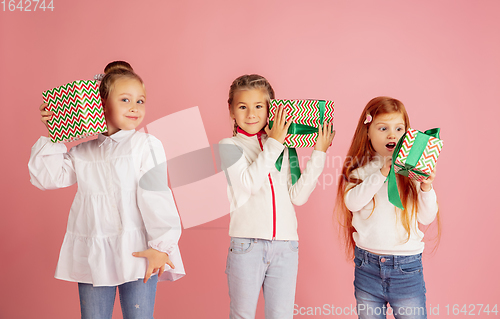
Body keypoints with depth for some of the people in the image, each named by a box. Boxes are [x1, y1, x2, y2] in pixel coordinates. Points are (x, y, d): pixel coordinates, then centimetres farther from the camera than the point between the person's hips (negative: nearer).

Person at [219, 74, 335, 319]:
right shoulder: (229, 146, 3)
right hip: (247, 244, -3)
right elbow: (250, 183, -14)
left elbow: (298, 196, 5)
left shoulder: (285, 148, 13)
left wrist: (318, 154, 2)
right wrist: (273, 143, -8)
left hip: (285, 246, 3)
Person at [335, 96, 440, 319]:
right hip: (367, 266, 1)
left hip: (407, 268, -1)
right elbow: (352, 202, -16)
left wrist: (426, 188, -15)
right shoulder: (360, 168, 2)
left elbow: (426, 218, 0)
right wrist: (382, 173, -19)